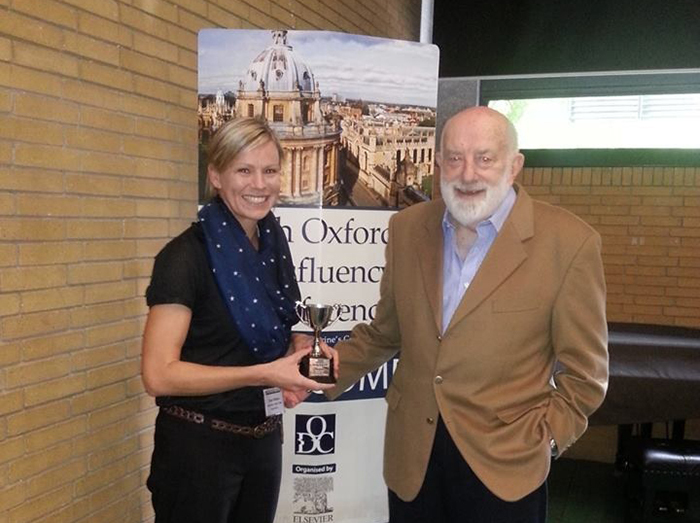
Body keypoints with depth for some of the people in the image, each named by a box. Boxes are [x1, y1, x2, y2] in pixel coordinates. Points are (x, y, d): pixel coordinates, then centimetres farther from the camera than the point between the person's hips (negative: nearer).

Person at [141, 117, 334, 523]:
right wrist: (262, 374, -26)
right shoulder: (186, 255, -18)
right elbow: (159, 374, -22)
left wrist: (304, 352, -2)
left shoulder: (272, 243, 3)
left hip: (264, 439, 7)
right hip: (198, 444, -6)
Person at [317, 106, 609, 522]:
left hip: (504, 462, -3)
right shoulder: (408, 227, 1)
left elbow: (583, 370, -3)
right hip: (412, 454, 4)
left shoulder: (568, 243, -11)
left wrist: (545, 437, -11)